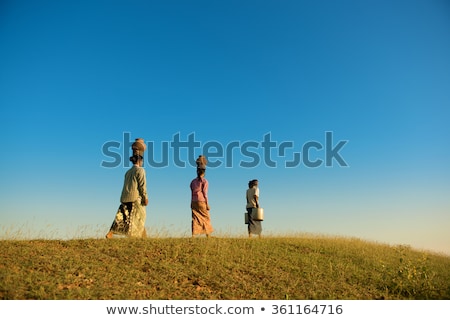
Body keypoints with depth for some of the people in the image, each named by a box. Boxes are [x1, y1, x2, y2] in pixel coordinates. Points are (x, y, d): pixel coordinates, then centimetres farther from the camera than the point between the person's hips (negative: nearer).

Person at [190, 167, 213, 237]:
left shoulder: (193, 181, 11)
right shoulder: (204, 181, -4)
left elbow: (192, 193, 11)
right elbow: (205, 193, -8)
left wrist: (192, 204, 14)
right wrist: (207, 204, -5)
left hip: (194, 202, 5)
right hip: (201, 201, -4)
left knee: (195, 219, 5)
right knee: (206, 218, 6)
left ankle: (193, 235, -1)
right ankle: (208, 234, 7)